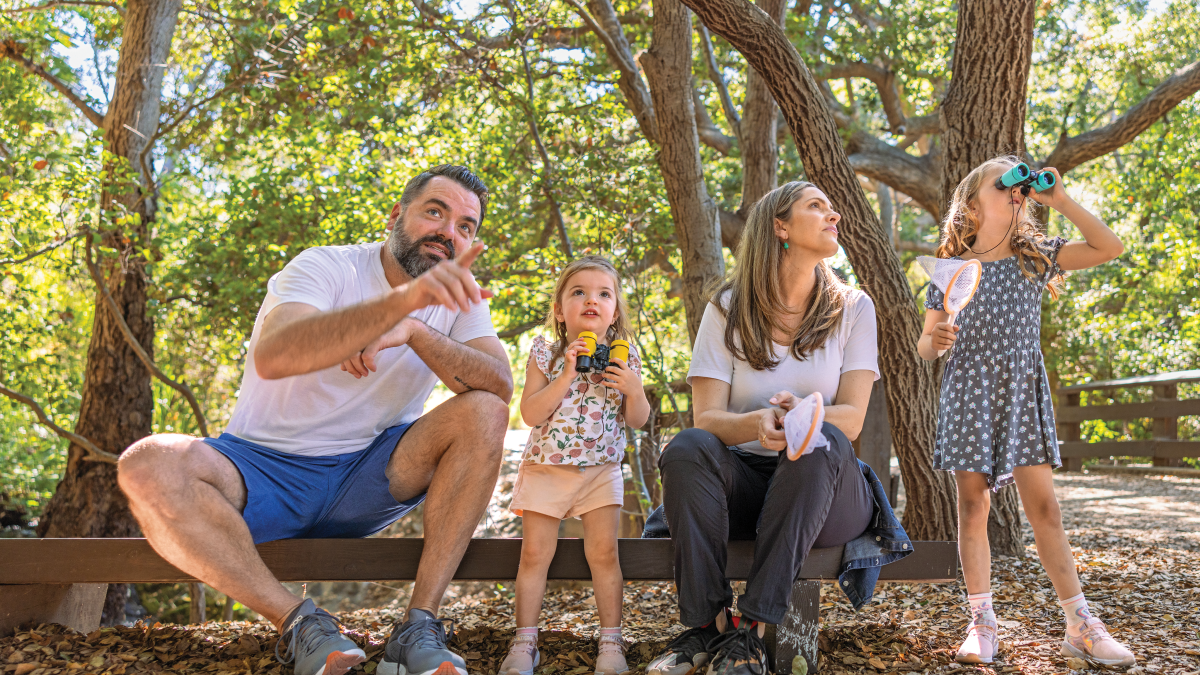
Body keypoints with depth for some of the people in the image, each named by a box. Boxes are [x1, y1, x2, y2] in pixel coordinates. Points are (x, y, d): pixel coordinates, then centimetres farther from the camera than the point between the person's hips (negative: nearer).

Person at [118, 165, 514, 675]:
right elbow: (272, 356, -34)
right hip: (268, 470, -3)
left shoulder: (457, 298, 2)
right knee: (148, 466, -30)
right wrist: (405, 298, -46)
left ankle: (419, 626, -23)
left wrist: (414, 332, -27)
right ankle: (297, 622, -20)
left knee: (484, 414, -20)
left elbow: (500, 385, -14)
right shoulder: (328, 267, -13)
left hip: (367, 479, 3)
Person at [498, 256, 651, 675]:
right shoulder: (545, 354, -5)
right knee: (535, 553, 0)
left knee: (604, 552, -4)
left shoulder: (624, 358, 0)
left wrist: (634, 390, -16)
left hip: (601, 470, 1)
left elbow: (638, 420, 4)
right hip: (546, 468, -1)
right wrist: (567, 375, -22)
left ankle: (611, 641, 9)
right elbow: (530, 414, -15)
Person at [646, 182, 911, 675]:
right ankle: (708, 625, -25)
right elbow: (707, 418, -7)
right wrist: (758, 422, -30)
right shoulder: (727, 310, 2)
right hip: (743, 480, 0)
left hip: (824, 490, 0)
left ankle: (753, 632, -30)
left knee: (824, 442, -34)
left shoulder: (852, 309, 4)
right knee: (688, 448, -31)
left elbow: (851, 419, -6)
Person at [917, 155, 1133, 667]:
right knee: (973, 507, 1)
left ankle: (1081, 625, 10)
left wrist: (1059, 200, -3)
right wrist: (934, 341, -21)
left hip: (1024, 395, 2)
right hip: (968, 395, -1)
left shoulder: (1035, 257, 9)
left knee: (1044, 508, 0)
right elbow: (926, 346, 3)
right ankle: (982, 623, 11)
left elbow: (1109, 248, -1)